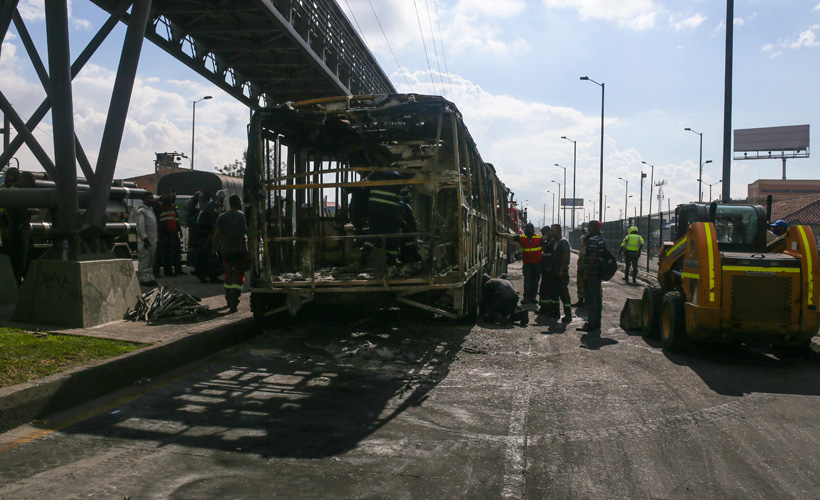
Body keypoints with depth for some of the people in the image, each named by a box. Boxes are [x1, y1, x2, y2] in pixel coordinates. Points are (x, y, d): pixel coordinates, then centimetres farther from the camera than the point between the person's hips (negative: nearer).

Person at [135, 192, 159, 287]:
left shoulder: (151, 209, 20)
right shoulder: (141, 211, -9)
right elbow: (140, 227, -17)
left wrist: (155, 238, 19)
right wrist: (145, 238, -21)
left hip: (153, 240, 9)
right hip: (145, 240, -9)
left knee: (151, 260, 13)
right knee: (144, 260, -7)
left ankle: (150, 277, 19)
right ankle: (144, 279, -6)